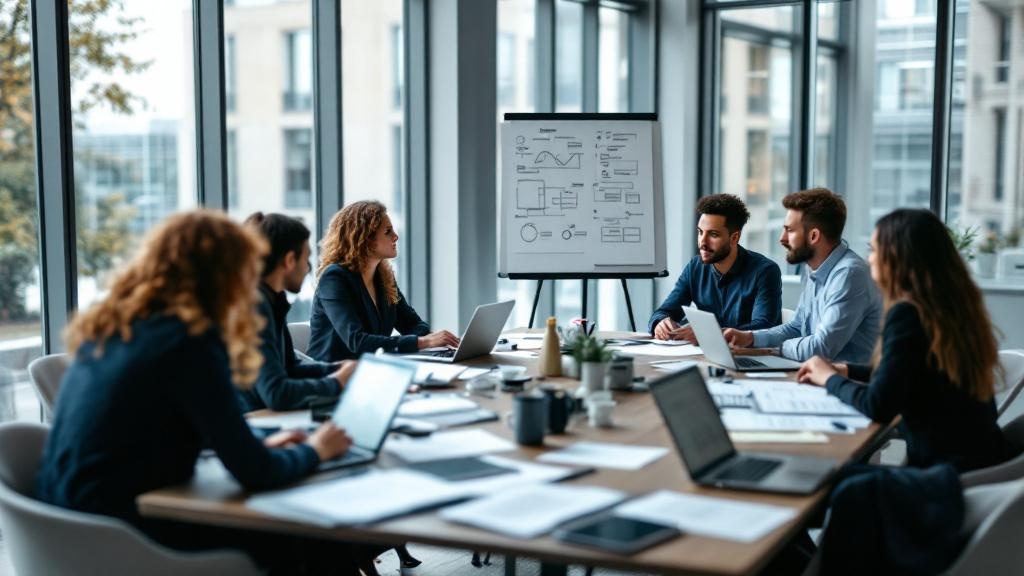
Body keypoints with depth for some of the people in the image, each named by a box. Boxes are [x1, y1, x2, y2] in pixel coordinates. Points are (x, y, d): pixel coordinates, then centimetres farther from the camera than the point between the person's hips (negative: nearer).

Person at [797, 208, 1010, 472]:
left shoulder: (908, 313, -19)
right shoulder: (954, 303, 6)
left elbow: (878, 406, -20)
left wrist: (830, 379, -3)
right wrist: (845, 371, 15)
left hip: (950, 469, -8)